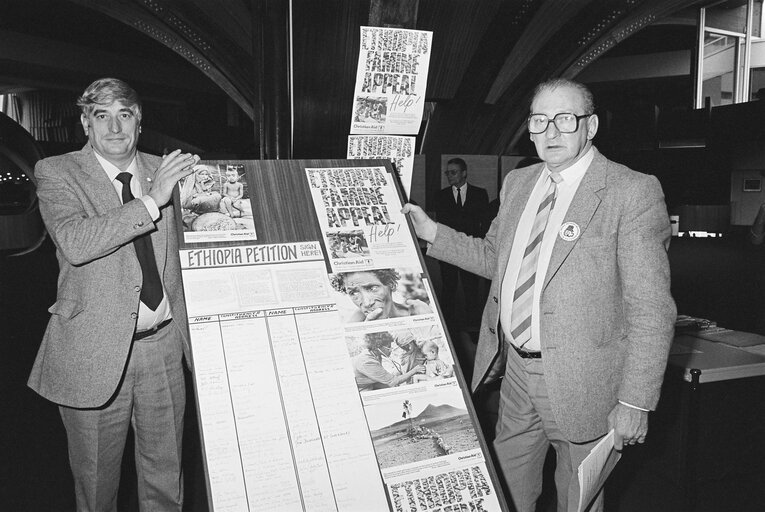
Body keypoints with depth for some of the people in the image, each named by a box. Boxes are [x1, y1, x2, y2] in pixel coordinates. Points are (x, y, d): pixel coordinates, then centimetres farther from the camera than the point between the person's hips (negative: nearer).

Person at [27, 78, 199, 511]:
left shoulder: (162, 170, 6)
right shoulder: (57, 173, -5)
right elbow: (74, 243, -24)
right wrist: (151, 200, -26)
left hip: (163, 344, 3)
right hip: (95, 351, -3)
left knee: (165, 469, 17)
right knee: (96, 477, 15)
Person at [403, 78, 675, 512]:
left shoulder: (633, 192, -15)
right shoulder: (518, 183, 6)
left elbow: (651, 310, -16)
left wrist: (634, 402, -18)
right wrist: (434, 234, 5)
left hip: (580, 380, -5)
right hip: (516, 367, 6)